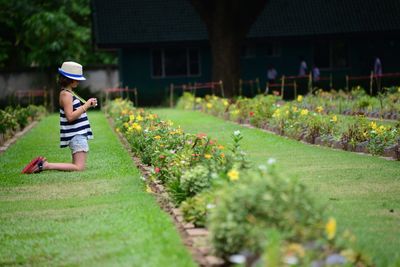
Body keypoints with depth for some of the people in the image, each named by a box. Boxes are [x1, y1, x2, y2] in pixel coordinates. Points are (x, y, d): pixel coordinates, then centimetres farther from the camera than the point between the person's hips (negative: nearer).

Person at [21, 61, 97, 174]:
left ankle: (44, 163, 11)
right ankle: (45, 165, -15)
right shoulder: (66, 94, -12)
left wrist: (88, 104, 12)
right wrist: (86, 105, -17)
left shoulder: (69, 93, 17)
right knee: (79, 167, -15)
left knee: (77, 166, 15)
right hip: (76, 135, -10)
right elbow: (70, 117, -21)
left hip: (79, 134, 10)